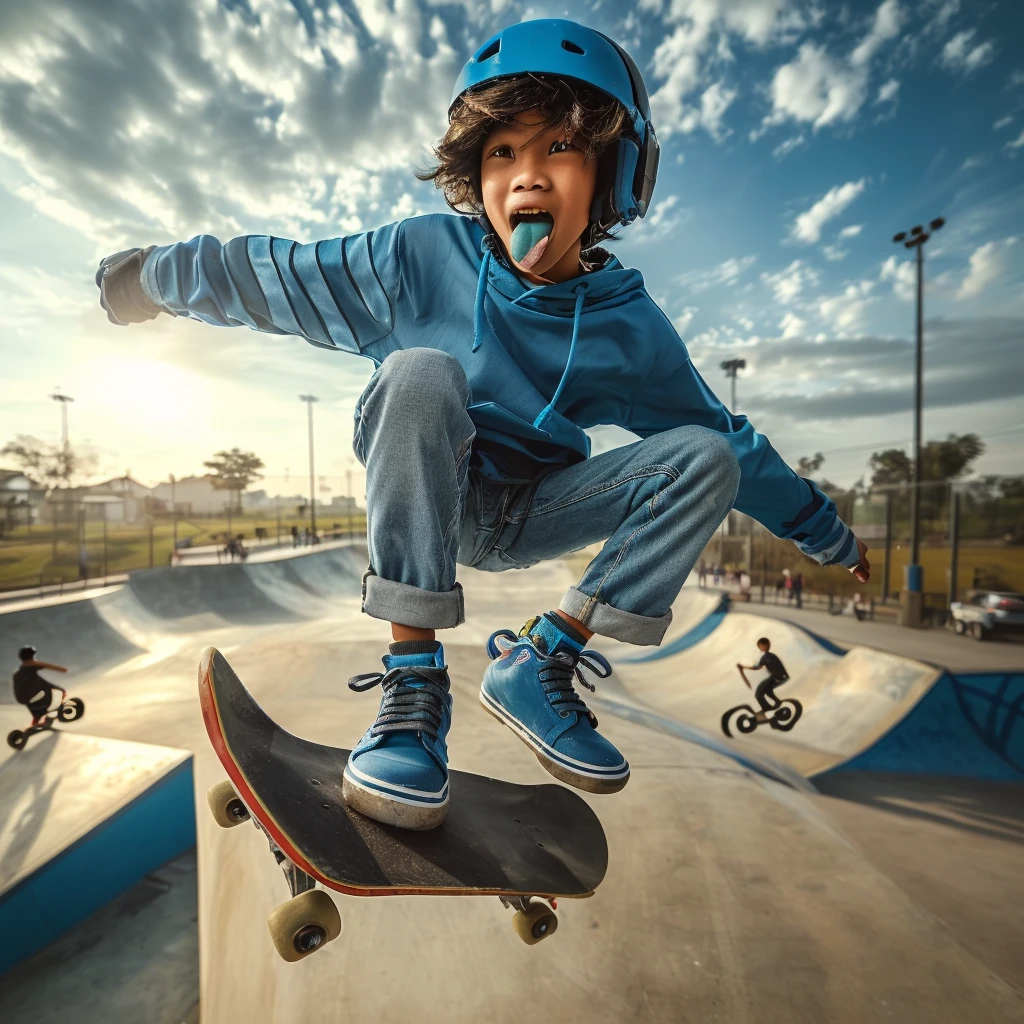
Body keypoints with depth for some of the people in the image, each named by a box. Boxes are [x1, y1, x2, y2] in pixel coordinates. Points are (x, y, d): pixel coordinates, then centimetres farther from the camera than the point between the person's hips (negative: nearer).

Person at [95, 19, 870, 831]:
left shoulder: (630, 328, -6)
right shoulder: (421, 259, -10)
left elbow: (731, 444, 2)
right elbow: (271, 276, 0)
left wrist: (829, 535, 10)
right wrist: (148, 277, 7)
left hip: (529, 517, 3)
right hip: (421, 499, -2)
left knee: (704, 456, -14)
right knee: (421, 371, -32)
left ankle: (535, 665, -12)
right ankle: (414, 679, -26)